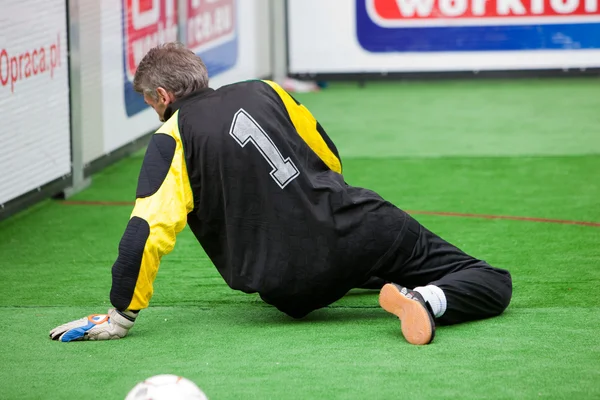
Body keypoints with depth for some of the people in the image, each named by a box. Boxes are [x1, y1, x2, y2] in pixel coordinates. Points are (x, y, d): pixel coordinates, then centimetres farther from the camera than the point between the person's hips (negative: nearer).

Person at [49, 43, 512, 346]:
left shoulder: (172, 138, 1)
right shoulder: (263, 91, 14)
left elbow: (148, 230, -9)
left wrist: (122, 316, -1)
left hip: (296, 291, -2)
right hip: (357, 228, 2)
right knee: (490, 284, 4)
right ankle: (428, 299, -25)